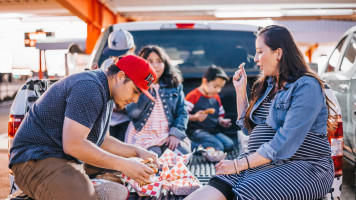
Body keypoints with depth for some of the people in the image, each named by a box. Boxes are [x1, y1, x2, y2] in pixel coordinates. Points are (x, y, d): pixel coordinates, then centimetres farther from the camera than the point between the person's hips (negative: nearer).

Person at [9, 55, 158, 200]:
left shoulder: (106, 94, 15)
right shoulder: (90, 88, -18)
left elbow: (101, 140, 21)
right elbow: (72, 144, -25)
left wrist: (137, 152, 9)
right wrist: (122, 164, -20)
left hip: (69, 161, 10)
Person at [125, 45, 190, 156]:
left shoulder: (175, 85, 13)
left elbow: (182, 113, 10)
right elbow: (133, 113, -10)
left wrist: (175, 134, -6)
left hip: (169, 135, 3)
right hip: (143, 136, -3)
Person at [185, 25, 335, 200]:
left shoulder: (306, 86, -11)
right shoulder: (268, 84, 16)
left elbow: (285, 143, -20)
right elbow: (248, 127, 25)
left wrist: (239, 164, -19)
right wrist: (240, 90, 15)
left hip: (304, 166, -6)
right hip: (261, 163, 7)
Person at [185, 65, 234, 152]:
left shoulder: (216, 98, 20)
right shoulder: (193, 96, -4)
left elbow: (219, 116, 27)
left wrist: (222, 121, 4)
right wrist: (195, 117, -26)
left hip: (214, 131, 8)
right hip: (197, 131, -8)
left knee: (229, 145, -16)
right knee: (218, 147, -28)